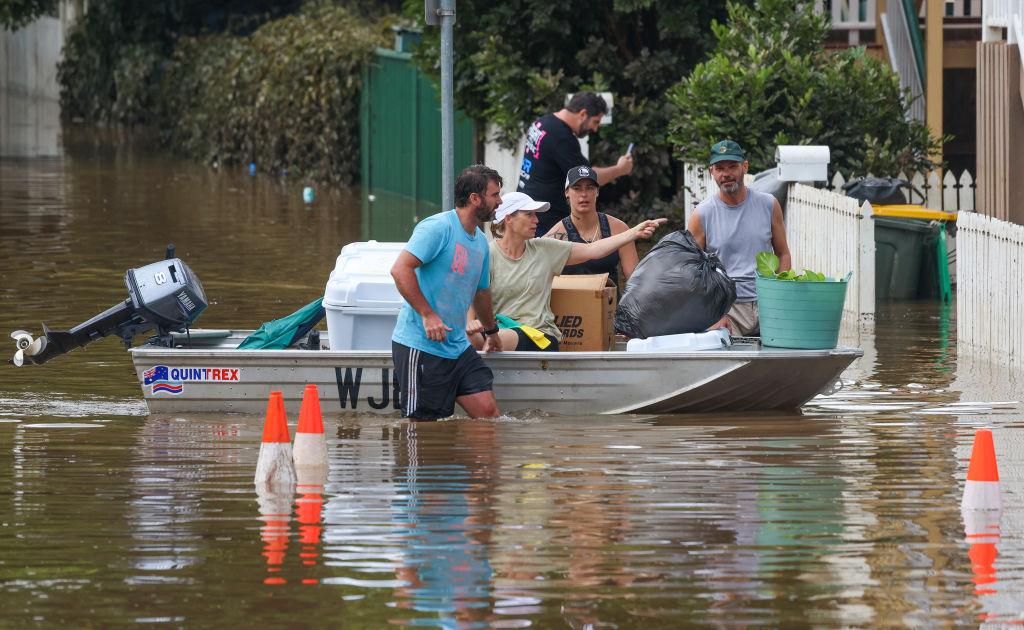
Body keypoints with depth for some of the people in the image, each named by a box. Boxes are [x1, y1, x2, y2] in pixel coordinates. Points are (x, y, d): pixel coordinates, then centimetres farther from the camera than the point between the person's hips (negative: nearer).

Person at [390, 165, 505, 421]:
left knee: (488, 412, -2)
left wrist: (491, 331, 46)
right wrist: (428, 315, -25)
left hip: (458, 349, 8)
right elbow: (400, 270, -22)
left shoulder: (480, 241, 16)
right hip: (420, 348, -8)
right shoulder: (438, 227, -12)